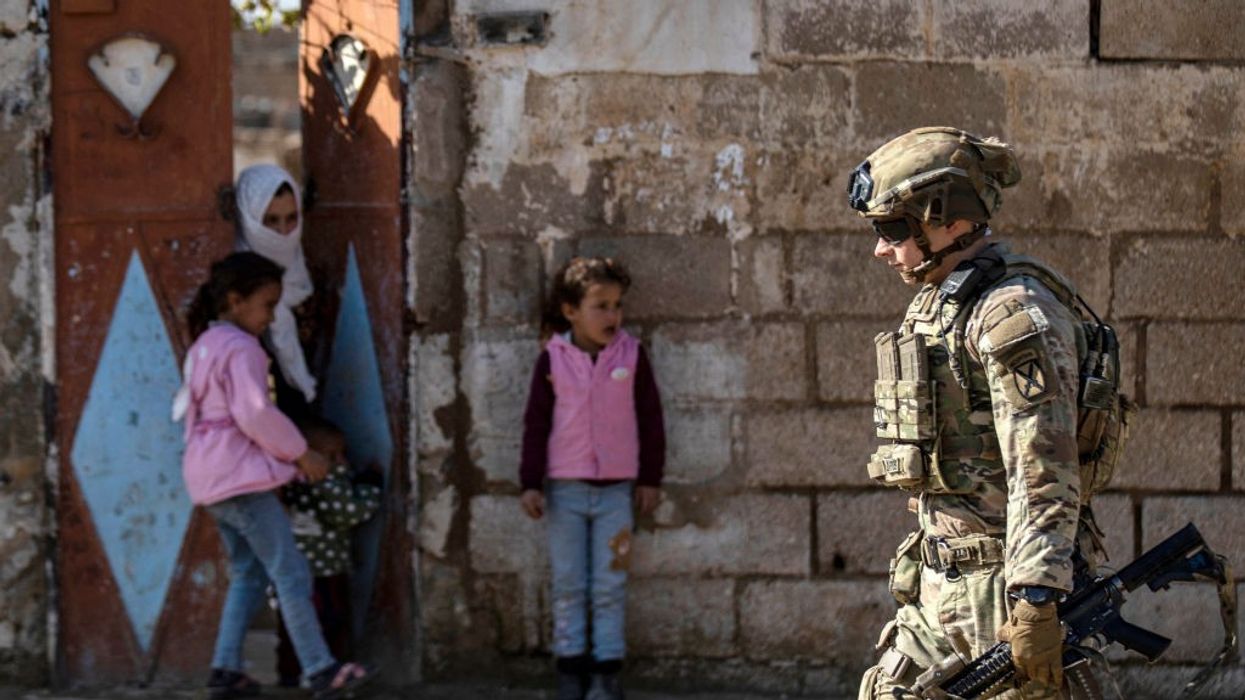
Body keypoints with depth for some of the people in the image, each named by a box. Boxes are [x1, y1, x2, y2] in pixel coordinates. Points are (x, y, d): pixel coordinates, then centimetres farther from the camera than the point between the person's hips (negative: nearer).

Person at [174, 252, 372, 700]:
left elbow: (185, 410, 21)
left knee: (248, 572, 14)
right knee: (291, 571, -7)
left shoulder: (204, 347, 17)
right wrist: (301, 454, -12)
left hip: (211, 477, 10)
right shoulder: (241, 348, -13)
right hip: (241, 476, -10)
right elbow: (255, 412, -22)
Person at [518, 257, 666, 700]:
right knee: (568, 584, 6)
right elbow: (536, 423, 0)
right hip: (564, 487, 0)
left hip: (616, 487, 0)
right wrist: (531, 483, -4)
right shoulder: (553, 359, -4)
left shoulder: (631, 356, -3)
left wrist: (650, 478, 3)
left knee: (610, 585, 2)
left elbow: (650, 419, 3)